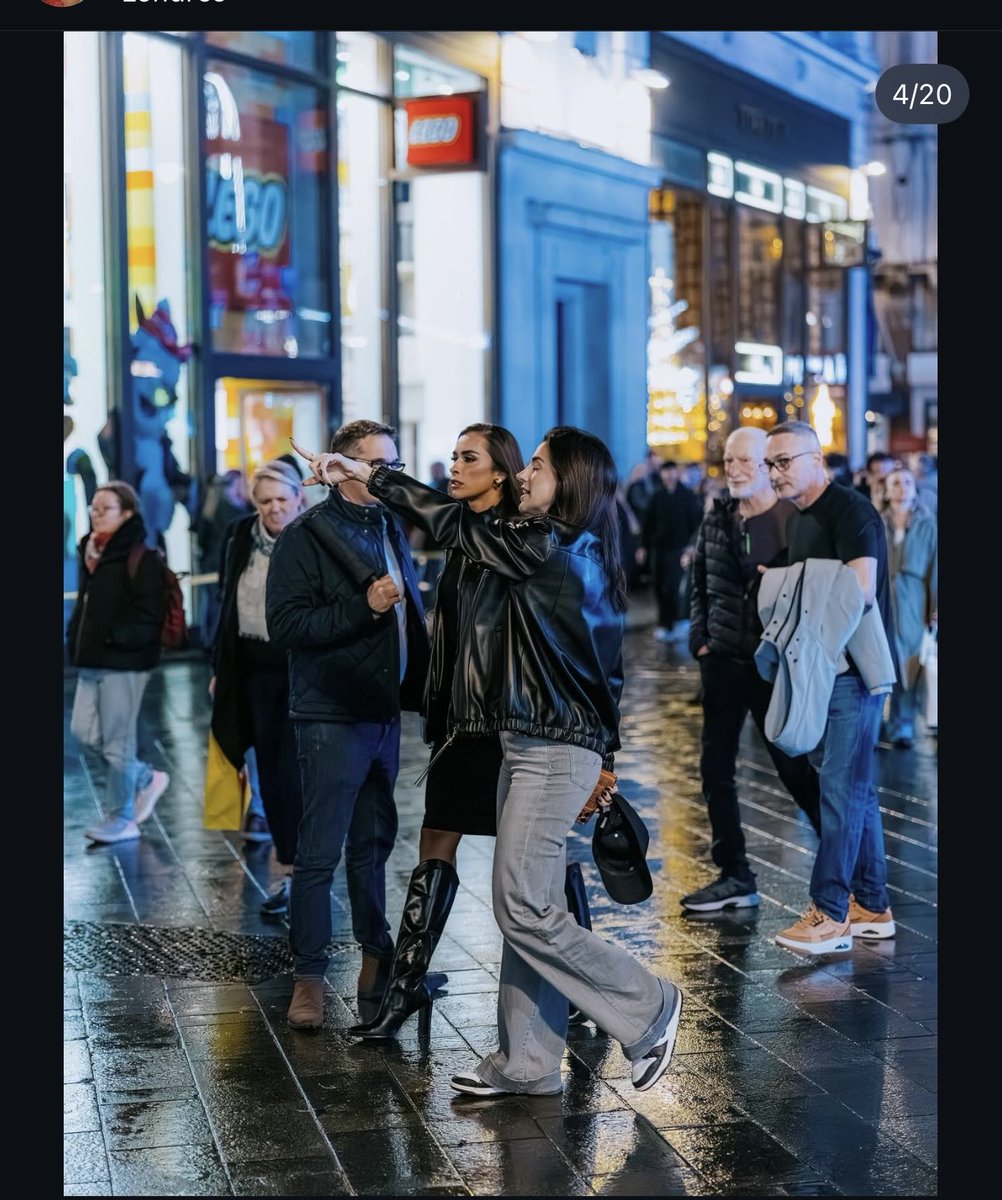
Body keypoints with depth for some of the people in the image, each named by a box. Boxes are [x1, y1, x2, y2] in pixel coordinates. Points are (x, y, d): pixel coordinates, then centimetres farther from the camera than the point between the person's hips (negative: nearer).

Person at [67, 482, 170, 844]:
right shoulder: (91, 553, 14)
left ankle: (121, 819, 9)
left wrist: (114, 636, -22)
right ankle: (147, 779, 27)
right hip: (92, 660, 9)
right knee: (85, 731, 9)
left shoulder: (140, 558, -12)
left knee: (118, 741, -2)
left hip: (124, 662, -9)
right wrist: (76, 638, 7)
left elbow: (148, 615, -18)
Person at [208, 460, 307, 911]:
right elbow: (229, 607, 14)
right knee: (269, 771, 9)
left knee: (291, 772, -7)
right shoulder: (241, 538, 7)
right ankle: (291, 863, 20)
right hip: (255, 669, 5)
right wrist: (220, 667, 14)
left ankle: (296, 873, -2)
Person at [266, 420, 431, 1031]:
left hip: (385, 712, 7)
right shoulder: (306, 537, -8)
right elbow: (286, 624, -17)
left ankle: (377, 957, 27)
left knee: (373, 842, 16)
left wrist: (420, 687, 13)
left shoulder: (392, 530, 14)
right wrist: (365, 607, -24)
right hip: (333, 718, -7)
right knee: (321, 852, -4)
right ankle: (309, 977, 4)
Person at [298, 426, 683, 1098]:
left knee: (524, 908, -7)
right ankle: (527, 1065, 14)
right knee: (525, 905, 10)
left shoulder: (547, 547, -16)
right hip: (536, 746, 10)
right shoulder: (576, 555, 13)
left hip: (553, 754, -10)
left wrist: (368, 476, -3)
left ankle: (648, 1009, 6)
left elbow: (454, 524, -11)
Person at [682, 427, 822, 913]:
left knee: (793, 766, 1)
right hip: (722, 660, 6)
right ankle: (735, 876, 16)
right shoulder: (716, 519, 7)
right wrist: (700, 638, 8)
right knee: (715, 768, 7)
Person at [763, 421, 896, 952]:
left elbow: (861, 590, -23)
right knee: (855, 787, 13)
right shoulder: (798, 520, 16)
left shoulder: (850, 511, -13)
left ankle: (830, 912, -7)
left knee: (841, 786, -9)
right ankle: (871, 907, 19)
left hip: (855, 668, -10)